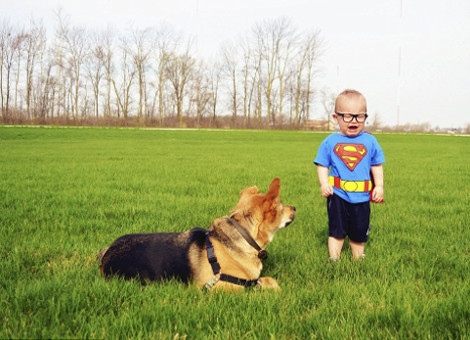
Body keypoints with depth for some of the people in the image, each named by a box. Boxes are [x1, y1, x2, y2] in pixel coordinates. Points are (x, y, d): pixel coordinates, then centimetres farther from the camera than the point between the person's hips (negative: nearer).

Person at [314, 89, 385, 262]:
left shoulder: (370, 142, 1)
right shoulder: (330, 142, -3)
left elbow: (376, 165, 10)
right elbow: (322, 165, 1)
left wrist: (379, 185, 3)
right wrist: (323, 183, -14)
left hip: (361, 196, 2)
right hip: (337, 195, -2)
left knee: (359, 231, 13)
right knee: (337, 230, 6)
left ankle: (358, 259, 30)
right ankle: (334, 259, 16)